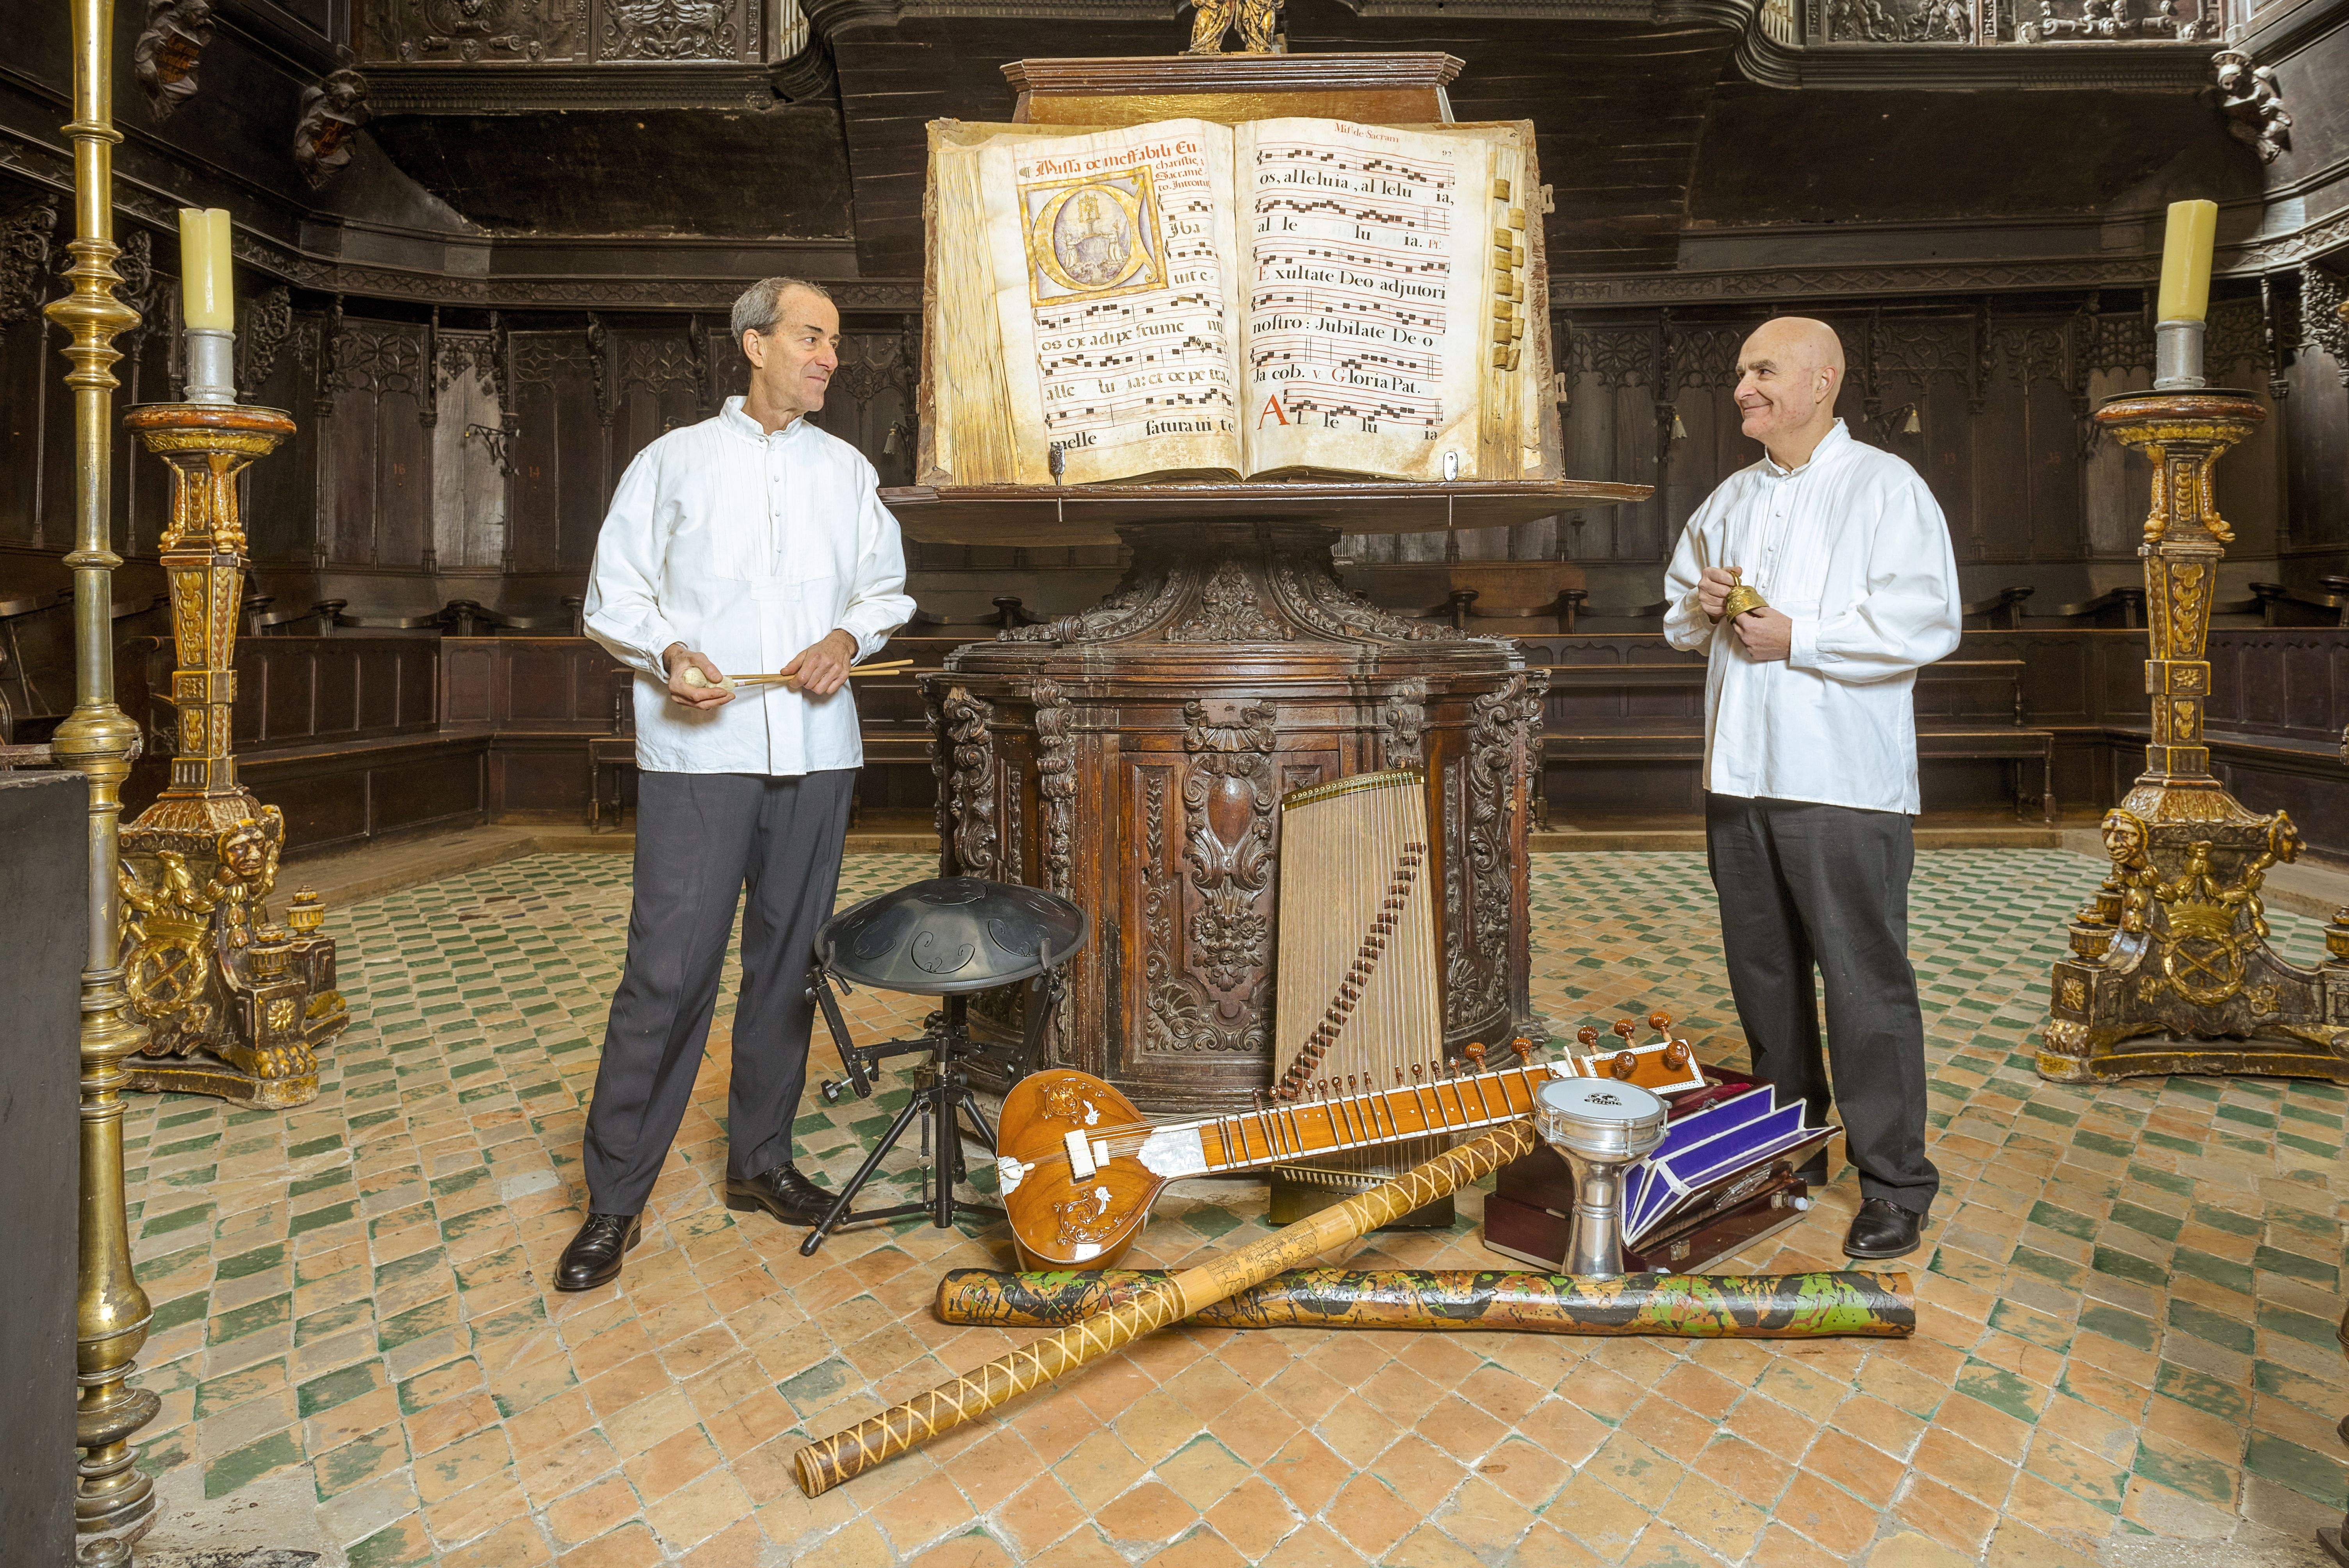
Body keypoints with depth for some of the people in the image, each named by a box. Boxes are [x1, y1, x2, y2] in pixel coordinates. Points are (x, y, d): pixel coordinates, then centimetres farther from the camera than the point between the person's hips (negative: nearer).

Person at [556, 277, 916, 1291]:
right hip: (697, 751, -3)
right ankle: (614, 1198, 6)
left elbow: (887, 590, 19)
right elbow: (611, 596, 6)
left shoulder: (848, 471, 16)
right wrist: (668, 652, -13)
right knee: (669, 968, -7)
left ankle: (760, 1159, 24)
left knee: (788, 959, 9)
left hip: (815, 749, 3)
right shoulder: (674, 460, 8)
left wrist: (849, 636, -2)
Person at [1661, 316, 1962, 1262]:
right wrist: (1702, 604, 2)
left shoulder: (1885, 488, -2)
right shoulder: (1731, 500, 19)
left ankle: (1894, 1186, 9)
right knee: (1763, 973, 12)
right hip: (1739, 775, 7)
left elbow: (1927, 622, -13)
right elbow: (1678, 620, 25)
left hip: (1844, 783, -6)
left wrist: (1796, 638, -15)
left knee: (1865, 983, -3)